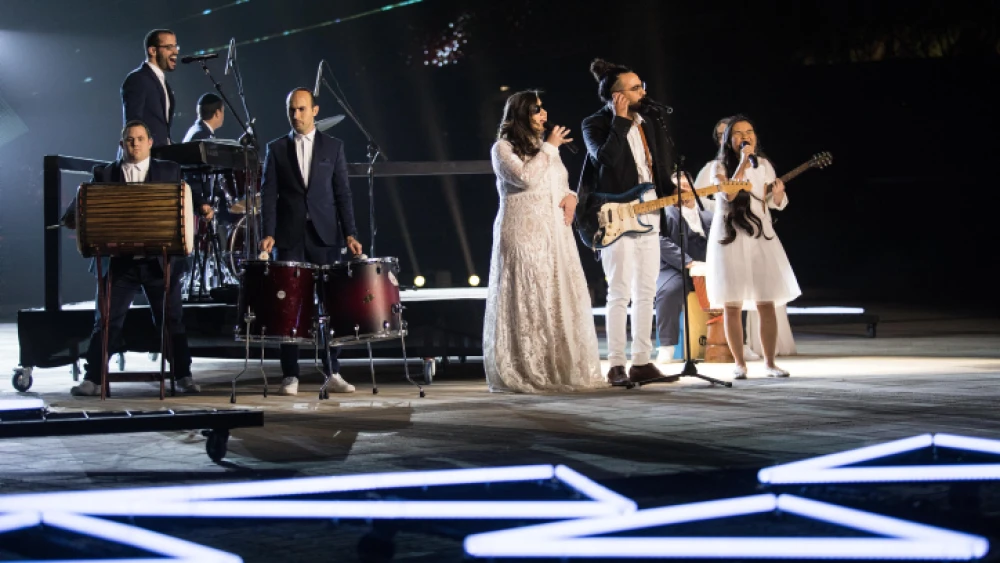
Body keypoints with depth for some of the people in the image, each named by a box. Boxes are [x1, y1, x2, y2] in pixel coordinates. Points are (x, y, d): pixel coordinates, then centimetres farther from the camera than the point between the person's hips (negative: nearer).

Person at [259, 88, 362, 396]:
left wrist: (350, 233, -2)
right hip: (289, 237, 0)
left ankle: (332, 373, 5)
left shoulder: (333, 147, 9)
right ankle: (290, 375, 1)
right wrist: (268, 233, -8)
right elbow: (268, 194, 3)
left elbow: (342, 193, 6)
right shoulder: (276, 149, 8)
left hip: (325, 235, 0)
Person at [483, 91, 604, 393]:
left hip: (555, 233, 7)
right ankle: (523, 373, -5)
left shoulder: (544, 148, 21)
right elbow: (525, 177, -17)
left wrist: (571, 196, 4)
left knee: (561, 300, 3)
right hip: (523, 234, -7)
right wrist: (550, 148, -9)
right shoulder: (503, 148, -1)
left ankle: (561, 368, 7)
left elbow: (561, 184, 26)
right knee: (527, 301, -9)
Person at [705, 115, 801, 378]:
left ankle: (769, 362, 6)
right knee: (732, 305, -2)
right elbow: (729, 193, -17)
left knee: (766, 303, -3)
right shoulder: (720, 166, 1)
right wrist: (743, 161, -18)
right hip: (730, 238, -2)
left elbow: (777, 203, 13)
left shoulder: (764, 165, 11)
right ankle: (739, 363, 7)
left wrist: (778, 193, -9)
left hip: (760, 237, 2)